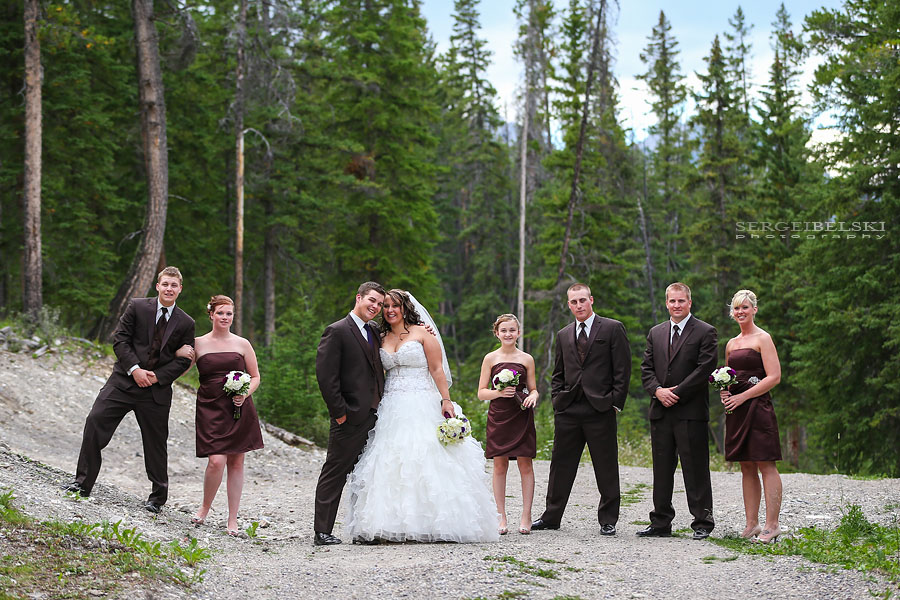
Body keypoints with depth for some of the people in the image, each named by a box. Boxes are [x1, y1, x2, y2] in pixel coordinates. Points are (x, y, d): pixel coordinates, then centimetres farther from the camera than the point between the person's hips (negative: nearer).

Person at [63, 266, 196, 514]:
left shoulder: (186, 323, 4)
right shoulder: (137, 307, 1)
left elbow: (184, 360, 3)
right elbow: (120, 338, -3)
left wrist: (157, 376, -11)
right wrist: (135, 369, -14)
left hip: (157, 389, 0)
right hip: (124, 380, 0)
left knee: (156, 442, 6)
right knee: (95, 421, -12)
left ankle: (158, 496, 20)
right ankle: (83, 482, -3)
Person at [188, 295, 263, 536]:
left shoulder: (242, 344, 7)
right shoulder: (198, 343, 5)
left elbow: (255, 377, 12)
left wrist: (245, 394, -6)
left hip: (239, 410, 2)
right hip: (210, 408, -2)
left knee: (236, 462, 3)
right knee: (216, 461, -15)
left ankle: (233, 520, 11)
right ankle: (205, 507, 12)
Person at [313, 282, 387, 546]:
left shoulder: (374, 332, 15)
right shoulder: (337, 331, -9)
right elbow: (325, 375, -14)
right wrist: (339, 411, -16)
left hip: (374, 416, 8)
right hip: (351, 417, -8)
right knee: (334, 474, -3)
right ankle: (322, 532, 0)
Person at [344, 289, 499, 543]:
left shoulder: (422, 333, 2)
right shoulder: (382, 339, 15)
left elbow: (437, 370, -3)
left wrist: (446, 401, -11)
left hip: (421, 406, -4)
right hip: (391, 408, 4)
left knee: (425, 460, -10)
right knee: (390, 463, -4)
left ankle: (433, 523, -9)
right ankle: (388, 525, -6)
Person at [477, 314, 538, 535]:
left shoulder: (526, 359, 7)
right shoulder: (490, 358, 5)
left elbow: (533, 389, 14)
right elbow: (481, 393, 4)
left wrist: (533, 396, -9)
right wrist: (500, 392, -14)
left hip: (522, 417, 0)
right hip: (498, 417, 0)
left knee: (525, 464, -2)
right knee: (499, 465, 1)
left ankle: (526, 517, 3)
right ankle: (501, 517, 7)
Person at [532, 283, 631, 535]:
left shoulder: (612, 329, 2)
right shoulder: (563, 335, 16)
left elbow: (622, 369, -2)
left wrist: (615, 402, -8)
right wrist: (557, 399, 7)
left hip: (600, 410, -4)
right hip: (568, 410, 4)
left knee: (606, 468, 1)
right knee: (561, 465, 8)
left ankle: (608, 520, 9)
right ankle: (551, 517, 16)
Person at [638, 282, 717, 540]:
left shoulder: (705, 332, -1)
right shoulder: (656, 333, 16)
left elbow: (705, 369, -9)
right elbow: (646, 369, 13)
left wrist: (676, 393, -13)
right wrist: (658, 390, -6)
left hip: (691, 412, -5)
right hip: (661, 412, 5)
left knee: (695, 471, -3)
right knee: (661, 470, 8)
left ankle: (702, 524, 3)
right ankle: (660, 523, 14)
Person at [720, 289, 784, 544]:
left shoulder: (763, 338, -4)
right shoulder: (731, 343, 17)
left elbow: (774, 377, -11)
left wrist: (742, 396, -14)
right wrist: (724, 391, 3)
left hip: (757, 406, -7)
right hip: (736, 409, 7)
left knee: (765, 465, -8)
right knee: (746, 467, 7)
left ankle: (772, 525, -8)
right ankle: (752, 524, 9)